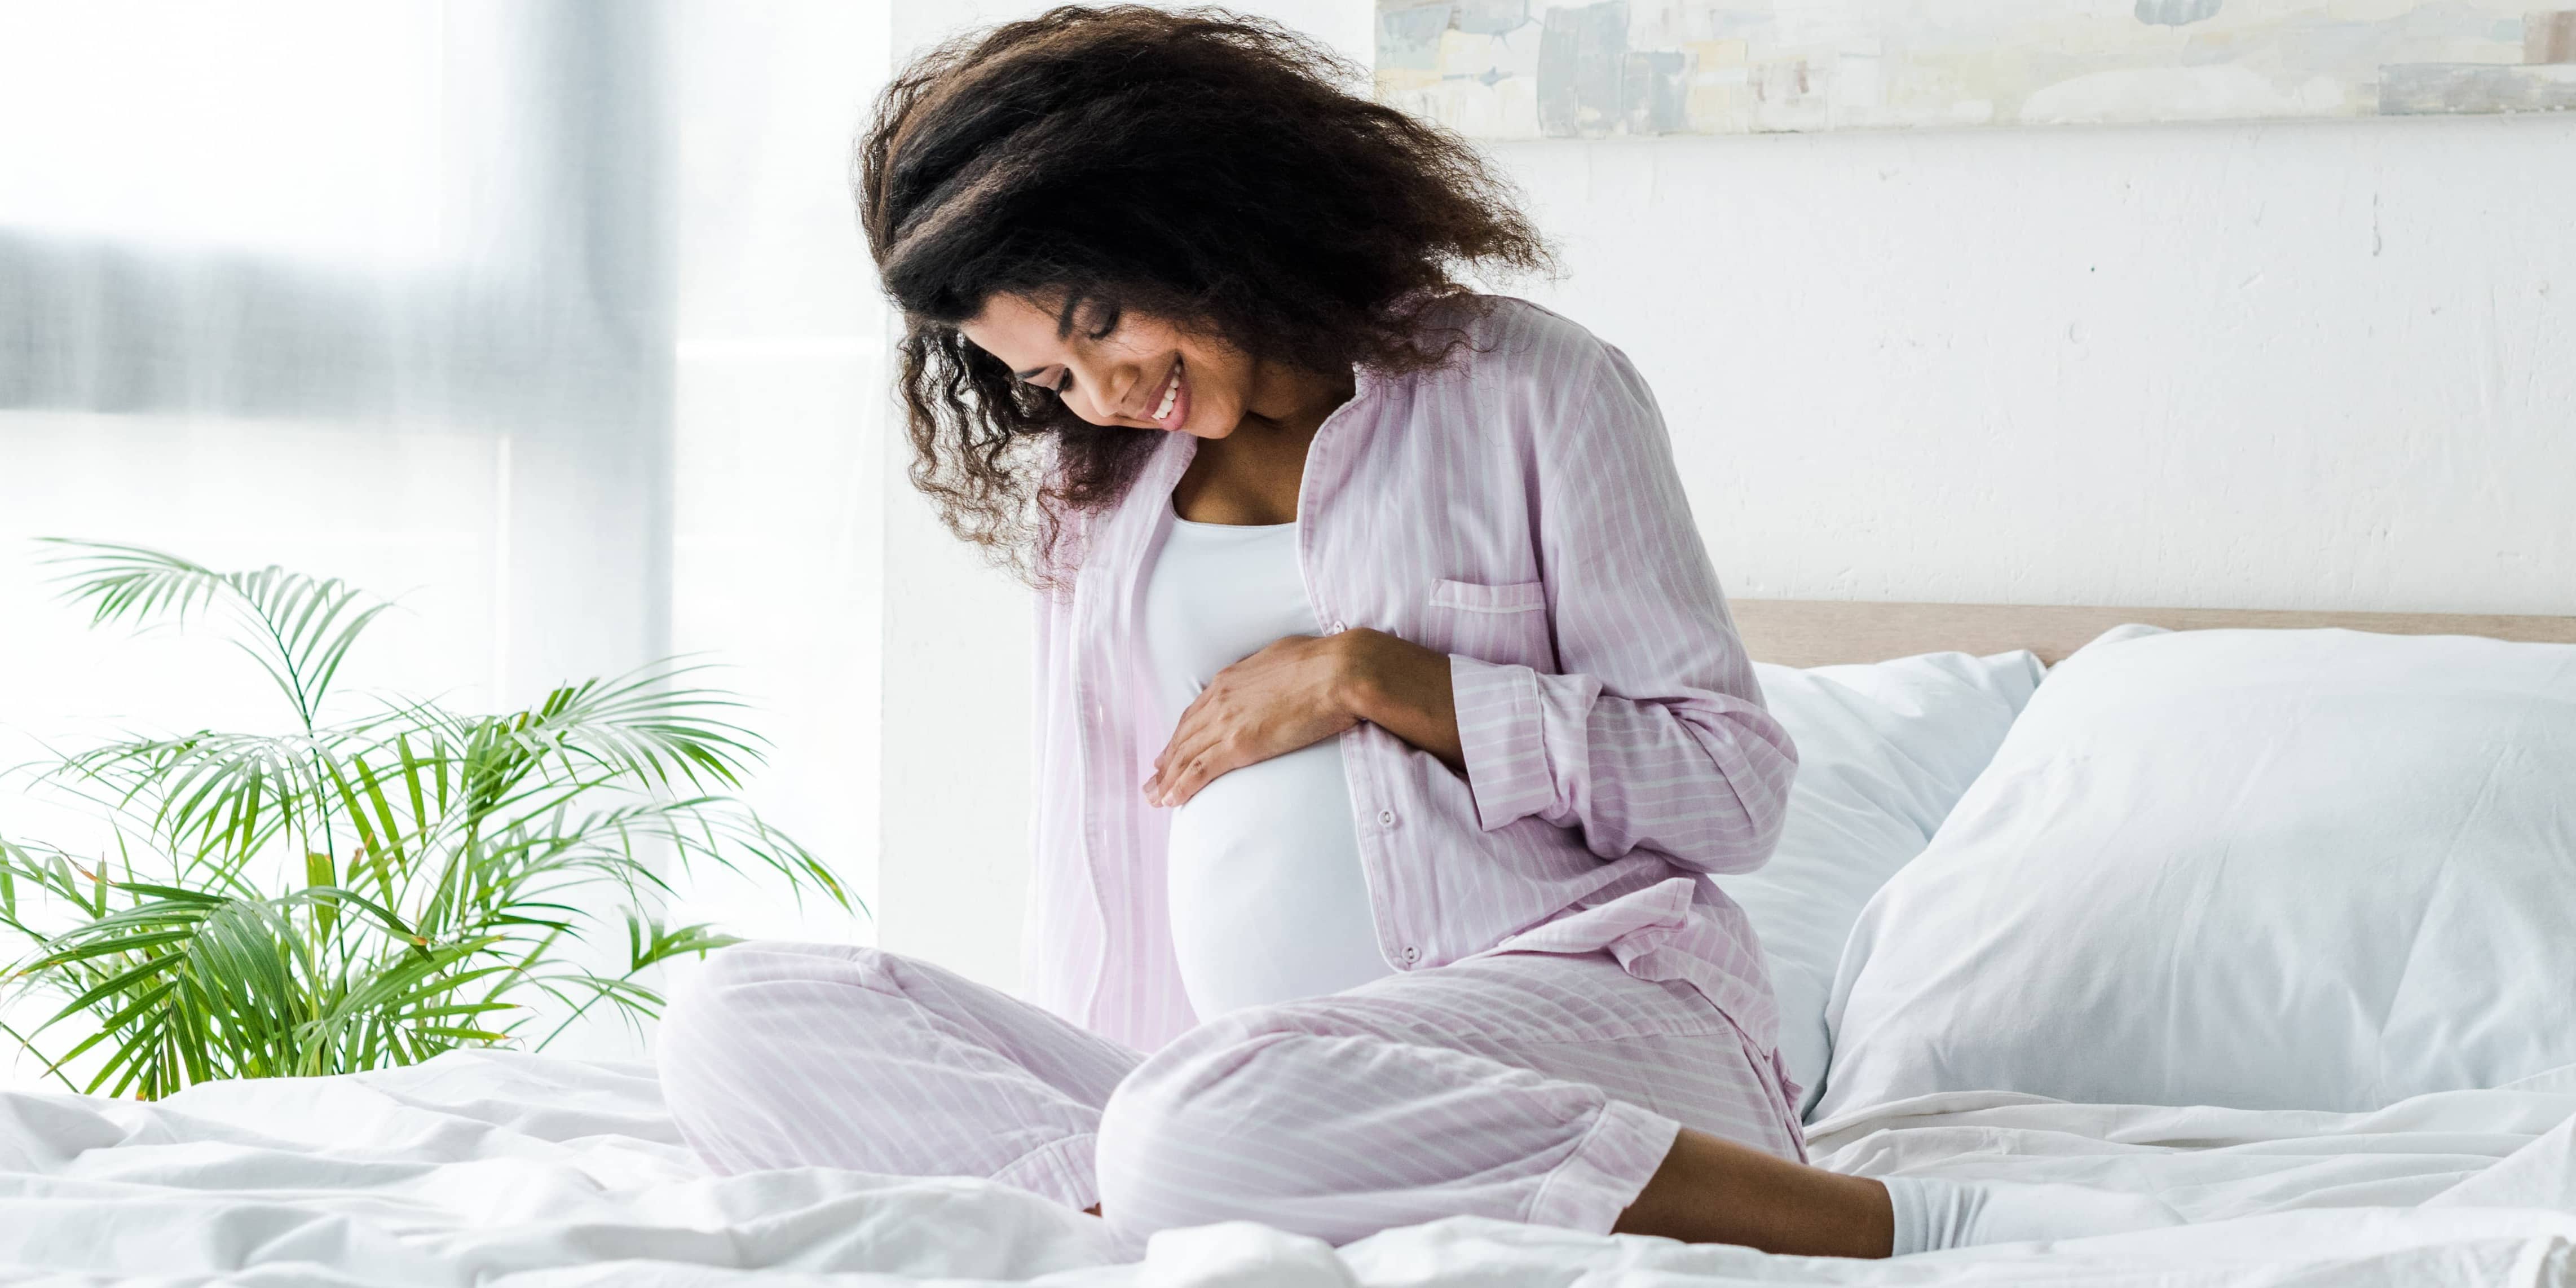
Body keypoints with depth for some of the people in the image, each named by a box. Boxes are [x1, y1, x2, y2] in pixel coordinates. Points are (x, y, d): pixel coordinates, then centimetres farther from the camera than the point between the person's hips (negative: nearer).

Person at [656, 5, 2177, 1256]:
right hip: (1216, 1072, 6)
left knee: (1213, 1124, -41)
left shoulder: (1531, 388, 5)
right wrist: (1092, 1077, 6)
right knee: (743, 1024, -14)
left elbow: (1736, 782, 0)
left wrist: (1372, 676, -6)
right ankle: (1150, 1221, -37)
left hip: (1579, 998, -6)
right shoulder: (1103, 487, 21)